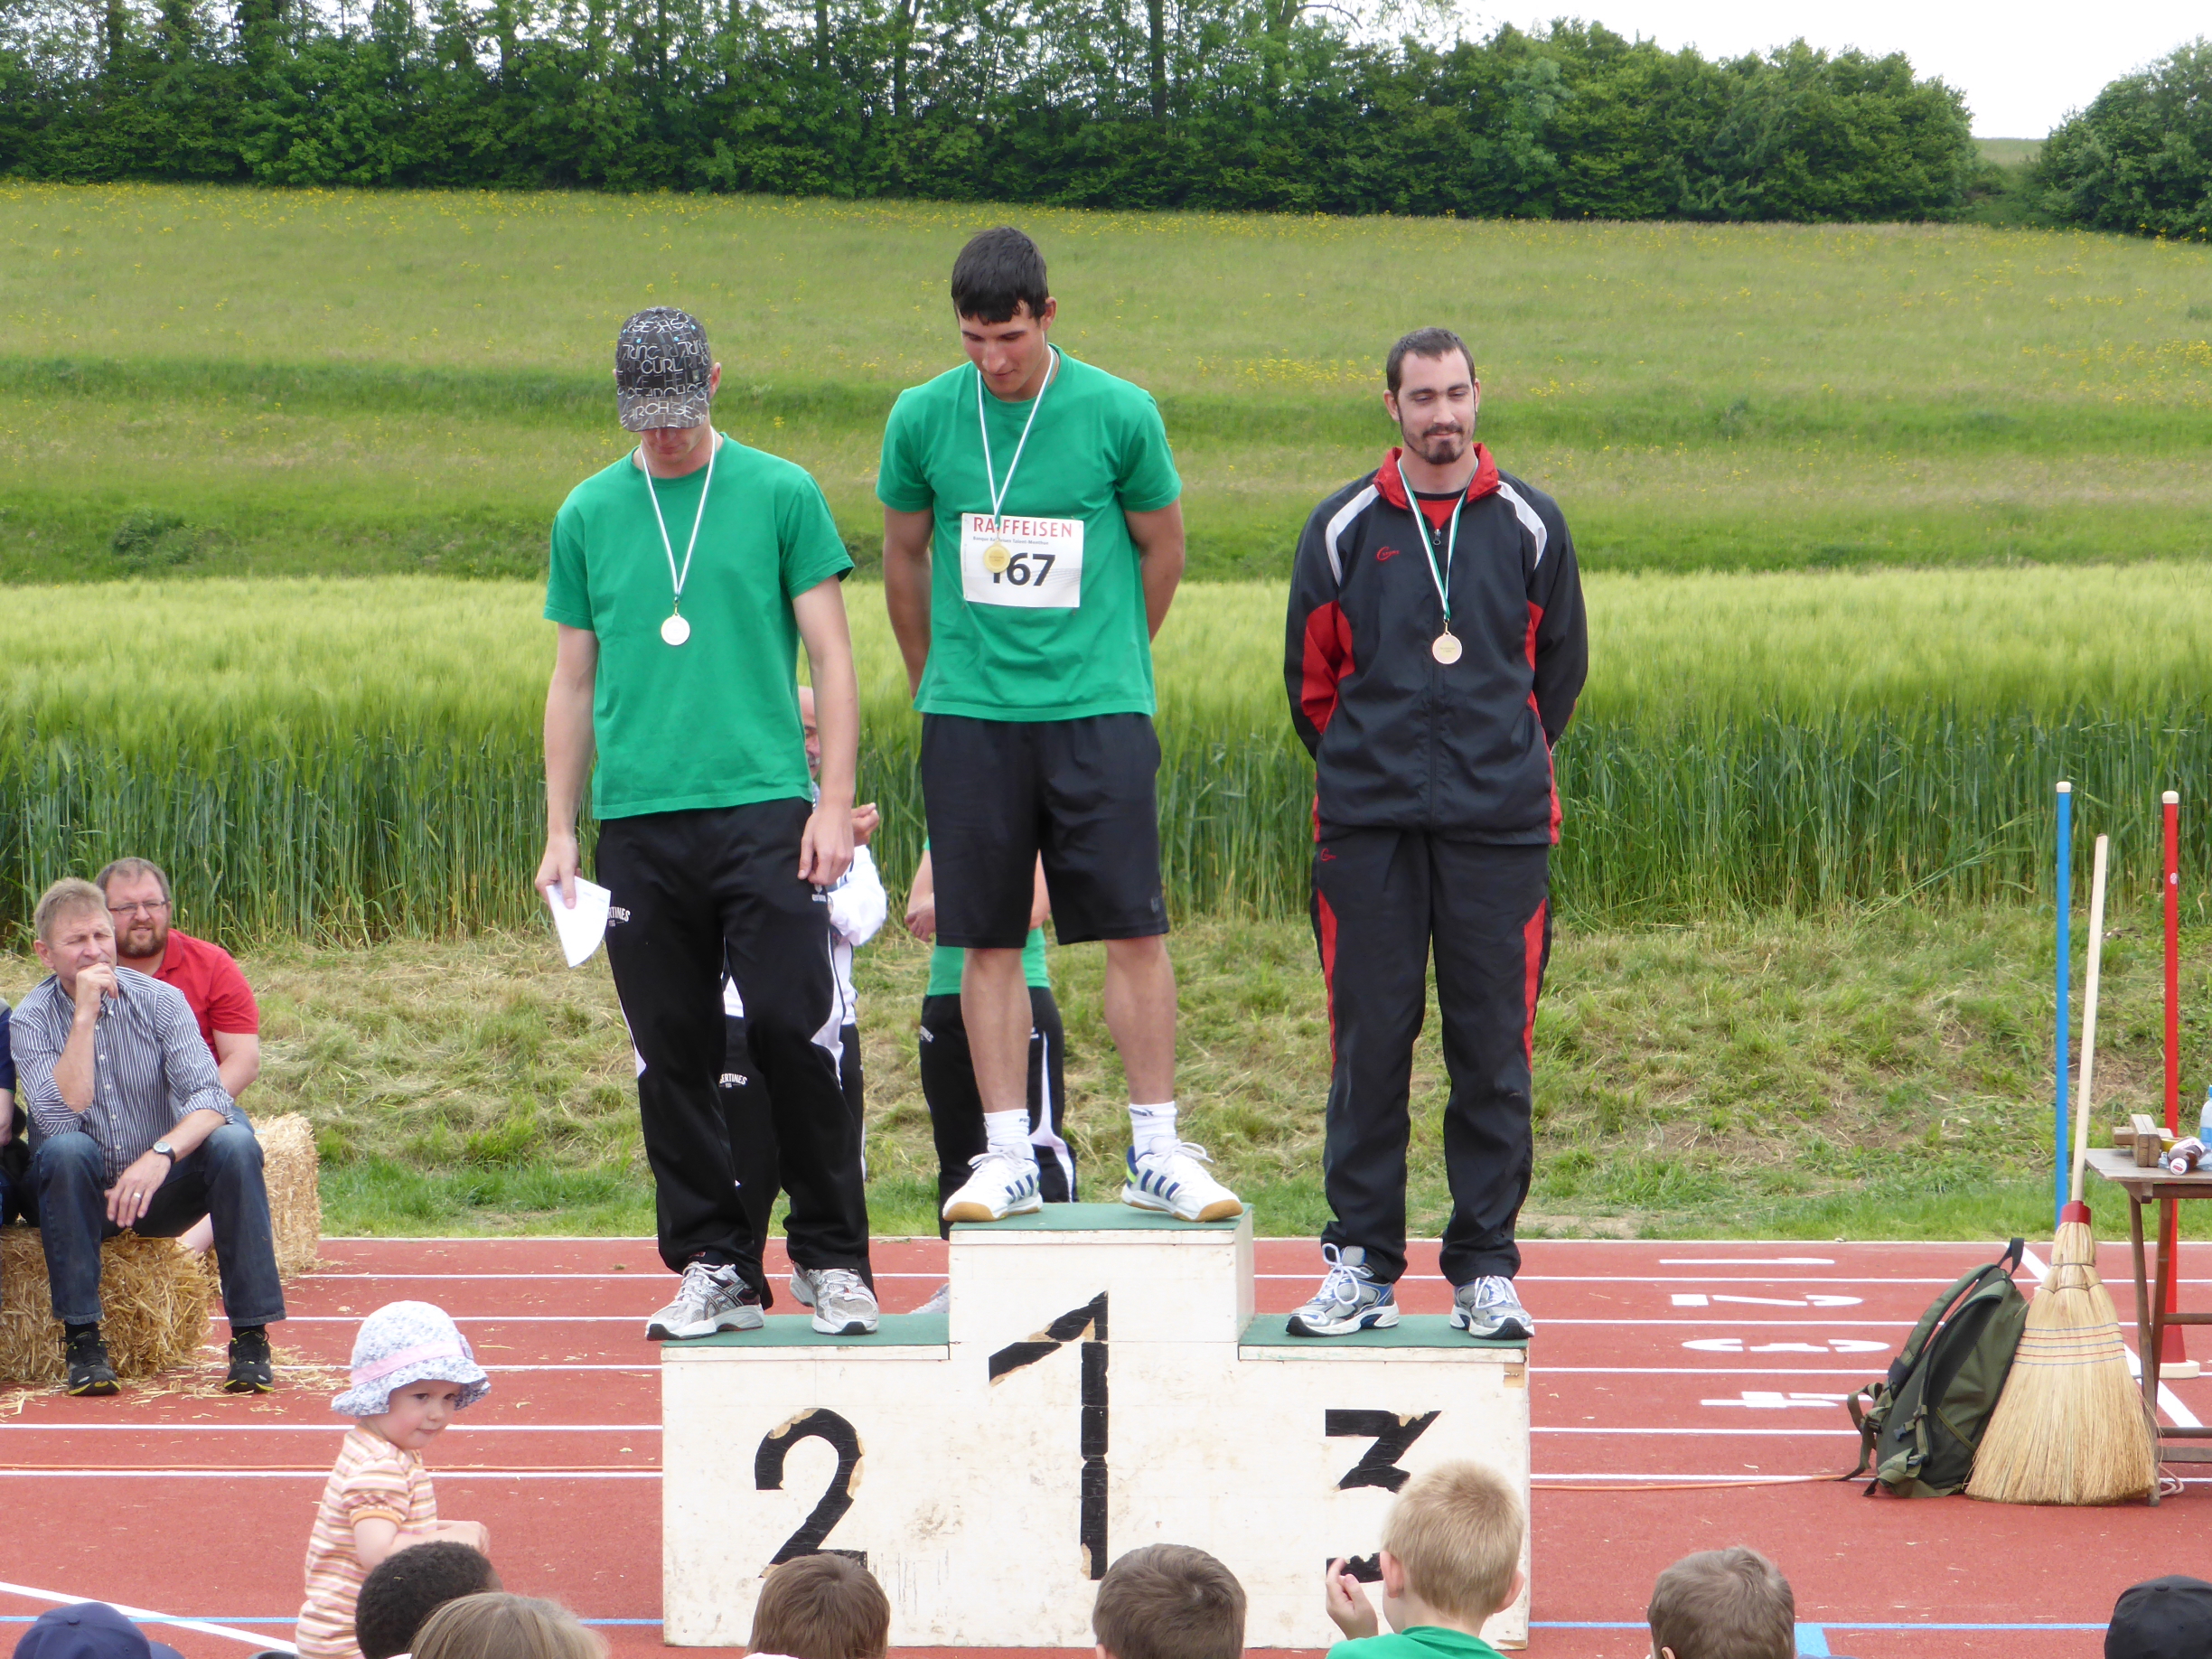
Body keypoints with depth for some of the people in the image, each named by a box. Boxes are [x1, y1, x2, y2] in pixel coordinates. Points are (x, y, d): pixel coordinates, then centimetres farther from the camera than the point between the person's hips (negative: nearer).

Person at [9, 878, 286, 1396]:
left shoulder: (160, 1000, -5)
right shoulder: (32, 1019, -6)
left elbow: (209, 1096, -18)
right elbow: (60, 1117, -22)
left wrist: (162, 1155, -37)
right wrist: (84, 1015, -24)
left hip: (162, 1194, 1)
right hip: (84, 1197, -1)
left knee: (234, 1144, -27)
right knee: (66, 1150, -33)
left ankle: (251, 1337, -22)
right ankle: (82, 1339, -27)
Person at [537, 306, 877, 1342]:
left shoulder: (780, 494, 5)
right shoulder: (588, 514, 13)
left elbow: (832, 659, 4)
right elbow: (573, 682, 16)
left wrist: (834, 803, -5)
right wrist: (559, 829, 10)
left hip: (763, 807, -3)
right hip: (637, 821, 3)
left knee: (793, 1033, -10)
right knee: (673, 1057, 4)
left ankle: (835, 1262, 0)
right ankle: (711, 1269, 12)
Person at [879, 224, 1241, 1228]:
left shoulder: (1119, 414, -3)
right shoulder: (923, 419, 2)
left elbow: (1161, 551, 11)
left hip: (1097, 709, -1)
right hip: (970, 718, 1)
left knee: (1135, 930, -4)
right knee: (989, 941, 2)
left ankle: (1156, 1152, 2)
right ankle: (1008, 1156, 8)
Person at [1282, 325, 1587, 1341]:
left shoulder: (1528, 525, 6)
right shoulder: (1343, 528, 5)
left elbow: (1560, 665, 17)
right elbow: (1310, 675, 14)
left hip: (1499, 828, 0)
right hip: (1367, 830, 0)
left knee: (1494, 1049, 0)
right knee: (1367, 1044, 0)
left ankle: (1485, 1268, 7)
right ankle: (1361, 1263, 7)